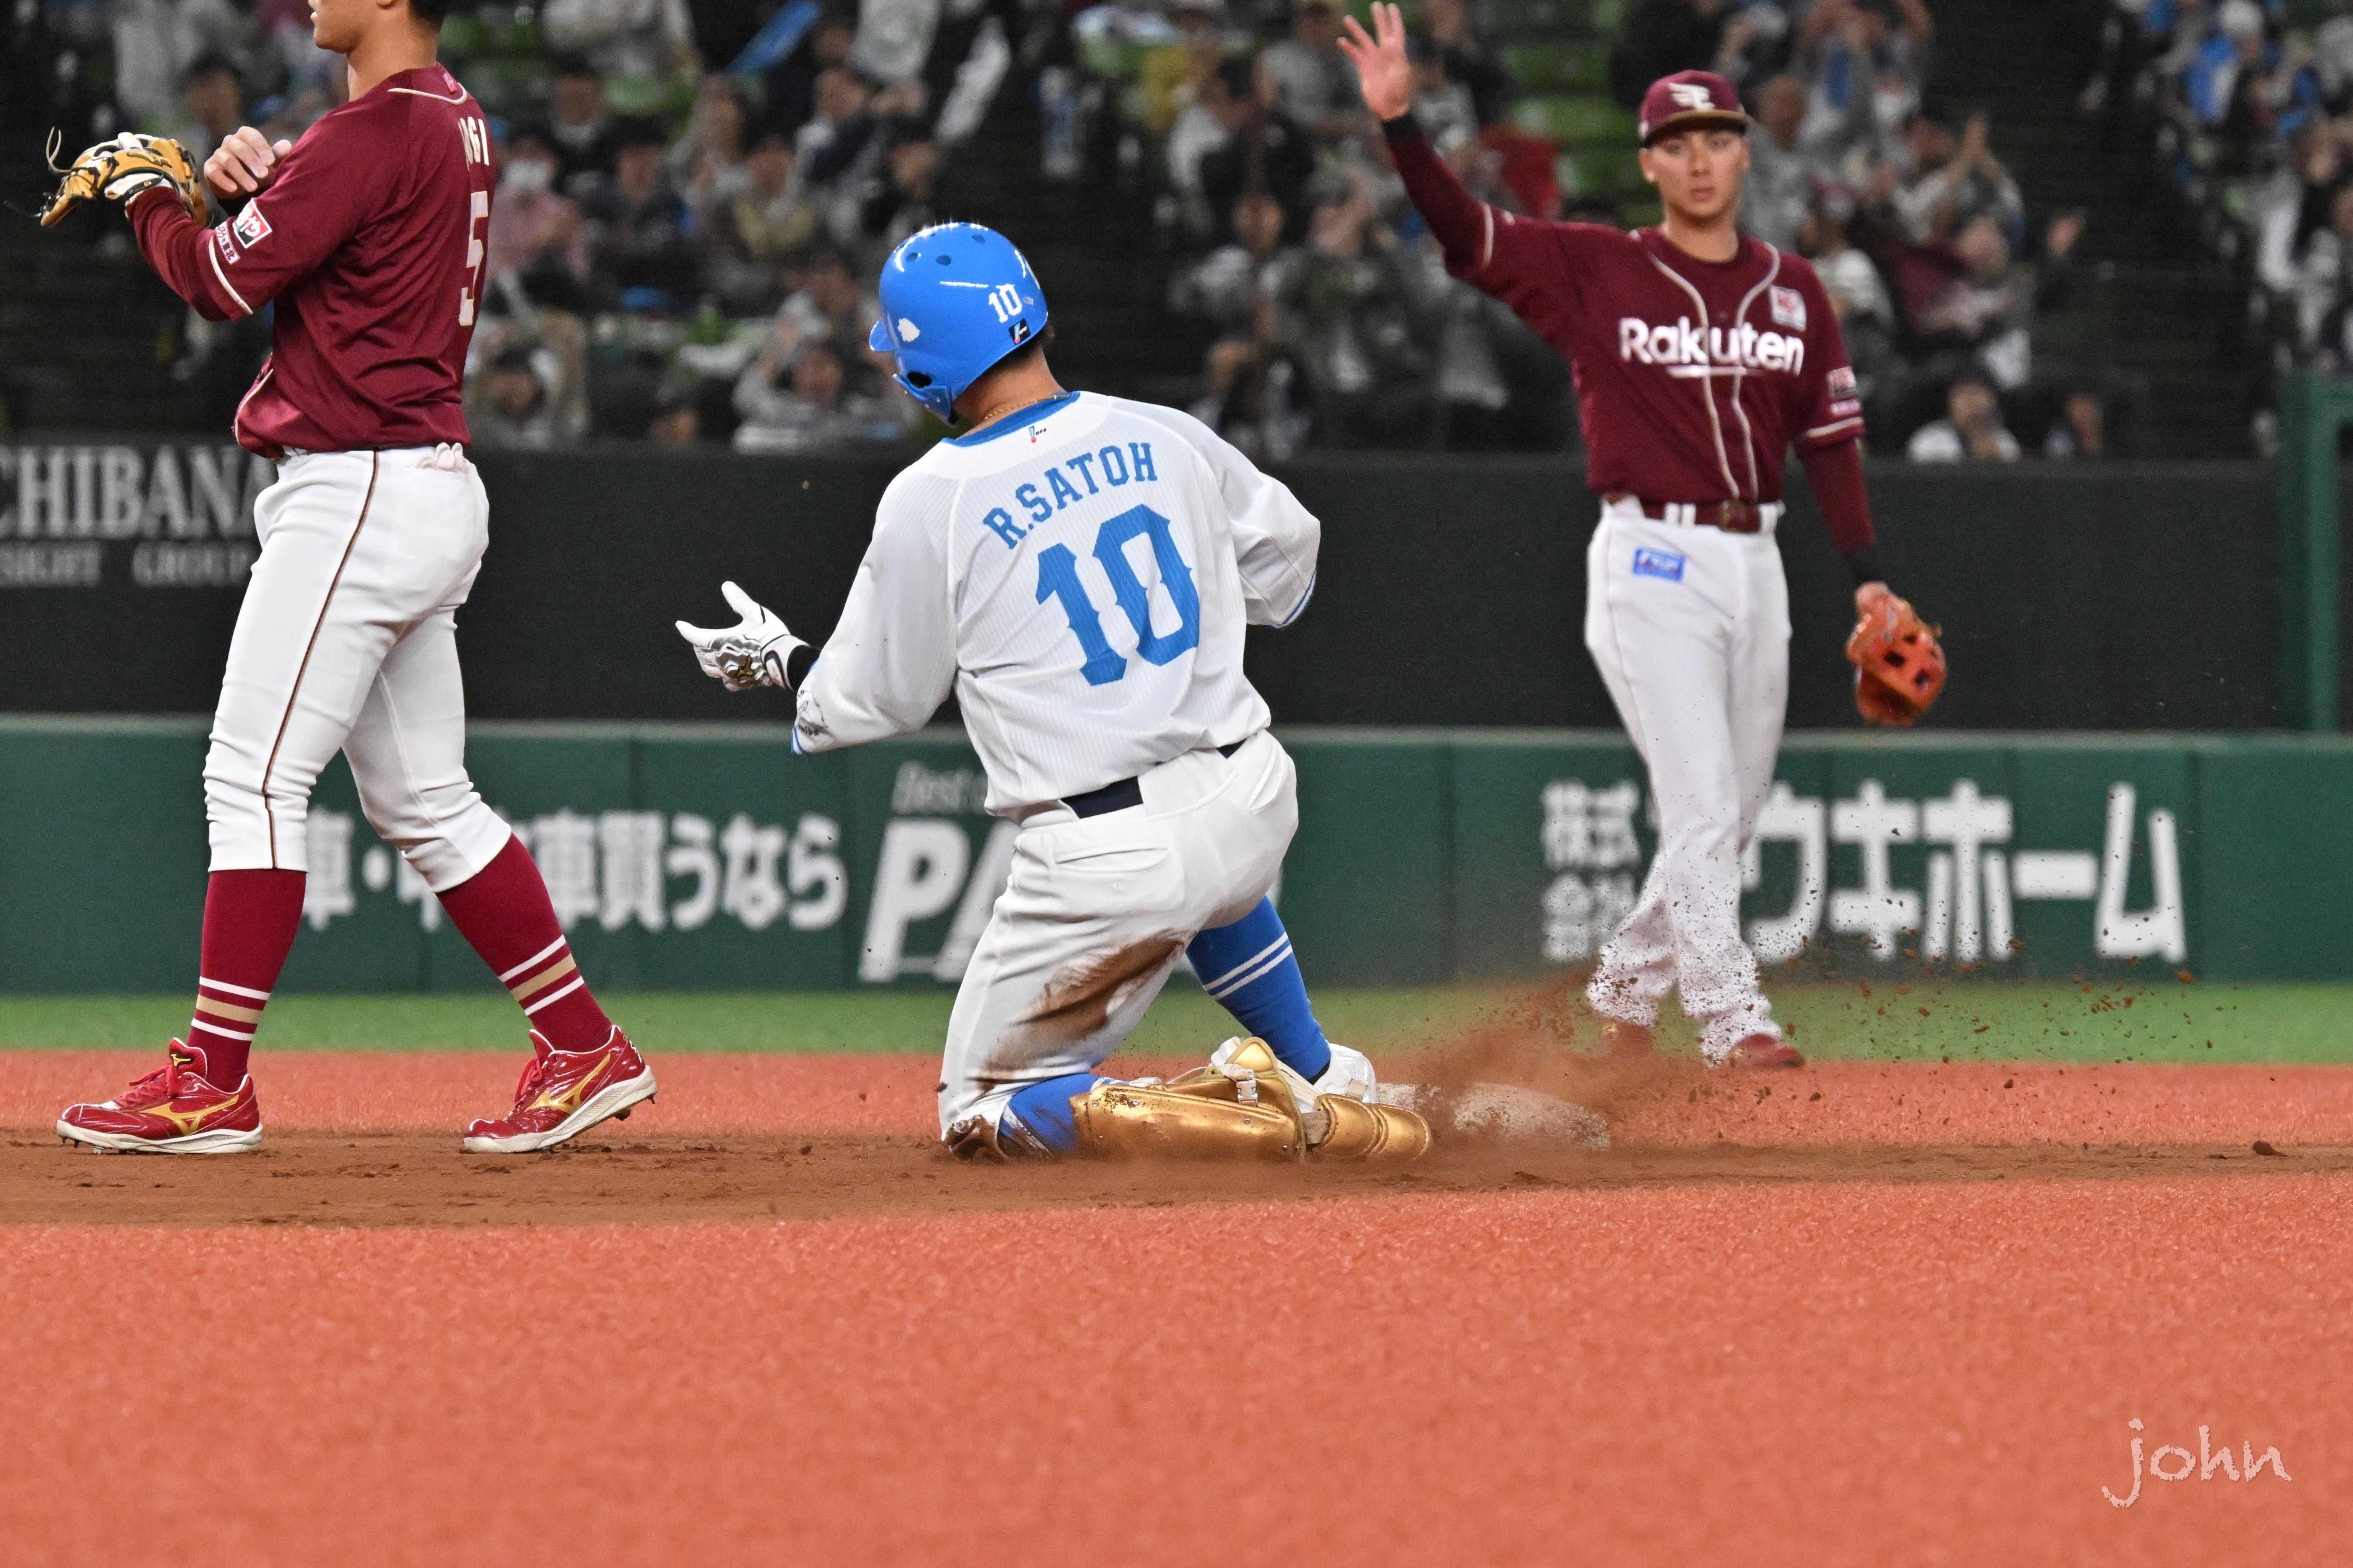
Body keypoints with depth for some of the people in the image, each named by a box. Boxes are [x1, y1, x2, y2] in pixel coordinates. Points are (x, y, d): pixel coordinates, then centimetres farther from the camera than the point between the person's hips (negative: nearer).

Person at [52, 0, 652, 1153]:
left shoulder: (374, 136, -17)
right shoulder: (455, 125, 15)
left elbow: (222, 282, -13)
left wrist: (143, 200, 6)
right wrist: (262, 181, 3)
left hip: (358, 494, -10)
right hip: (431, 490, 10)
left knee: (252, 776, -8)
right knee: (422, 799, 13)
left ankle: (214, 1083, -6)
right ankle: (583, 1049, 14)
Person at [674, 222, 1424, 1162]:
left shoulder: (929, 502, -9)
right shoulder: (1163, 436, 3)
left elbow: (873, 705, 3)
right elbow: (1287, 563, 21)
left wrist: (784, 665, 23)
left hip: (1104, 860, -6)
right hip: (1255, 801, 6)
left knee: (982, 1117, 10)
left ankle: (1267, 1123, -10)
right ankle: (1330, 1087, 33)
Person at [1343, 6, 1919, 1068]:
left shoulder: (1791, 292, 9)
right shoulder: (1596, 273, -2)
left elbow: (1830, 436, 10)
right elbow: (1464, 230, -13)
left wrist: (1866, 574, 2)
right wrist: (1399, 124, -28)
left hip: (1753, 565, 5)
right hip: (1650, 567, -5)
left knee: (1730, 817, 11)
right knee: (1702, 809, -13)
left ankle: (1625, 991, 28)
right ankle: (1733, 1022, -14)